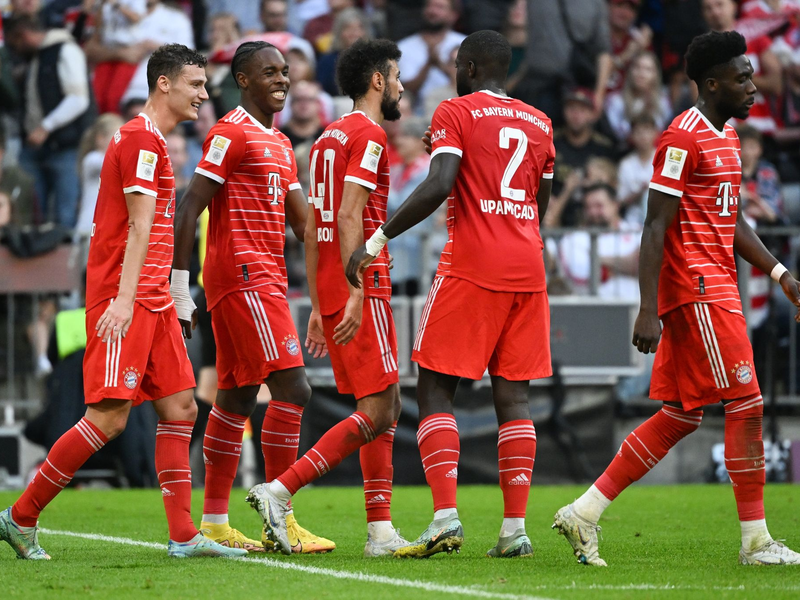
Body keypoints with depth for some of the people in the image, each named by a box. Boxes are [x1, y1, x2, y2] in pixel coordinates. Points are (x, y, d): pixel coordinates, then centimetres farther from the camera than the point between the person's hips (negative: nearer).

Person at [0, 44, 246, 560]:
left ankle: (184, 536, 3)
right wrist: (124, 298, -22)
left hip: (153, 302, 10)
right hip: (125, 300, -10)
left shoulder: (150, 140, 20)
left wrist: (171, 299, 23)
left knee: (180, 408, 4)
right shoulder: (141, 138, -10)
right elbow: (138, 225, -18)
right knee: (109, 417, -11)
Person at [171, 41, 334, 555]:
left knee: (237, 397, 9)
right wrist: (179, 289, -15)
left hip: (267, 277, 9)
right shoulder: (232, 134, -8)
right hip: (244, 275, -9)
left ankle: (214, 523, 13)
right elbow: (190, 209, -12)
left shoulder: (280, 145, 20)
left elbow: (303, 222, 21)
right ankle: (281, 521, -12)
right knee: (292, 387, -14)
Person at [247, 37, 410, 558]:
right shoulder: (369, 135, -8)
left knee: (386, 409, 11)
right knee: (376, 412, -9)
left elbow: (311, 230, 20)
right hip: (361, 286, -10)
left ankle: (381, 530, 7)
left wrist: (319, 308, 21)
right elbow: (350, 217, -18)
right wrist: (355, 294, -23)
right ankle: (279, 491, -16)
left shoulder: (329, 137, 19)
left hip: (329, 291, 10)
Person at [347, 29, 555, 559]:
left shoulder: (457, 112, -2)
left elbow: (439, 185, -16)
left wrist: (377, 241, -12)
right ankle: (515, 529, 0)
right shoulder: (539, 123, 16)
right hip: (527, 268, 5)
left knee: (437, 390, -1)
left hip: (471, 267, -5)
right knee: (513, 396, 6)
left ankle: (446, 516, -16)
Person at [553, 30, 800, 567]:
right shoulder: (683, 139, -12)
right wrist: (648, 311, -20)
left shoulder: (726, 138, 18)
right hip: (698, 292, -10)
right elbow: (655, 228, -16)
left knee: (682, 416, 8)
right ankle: (756, 541, -2)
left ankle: (584, 513, 10)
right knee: (747, 404, -8)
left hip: (716, 290, 10)